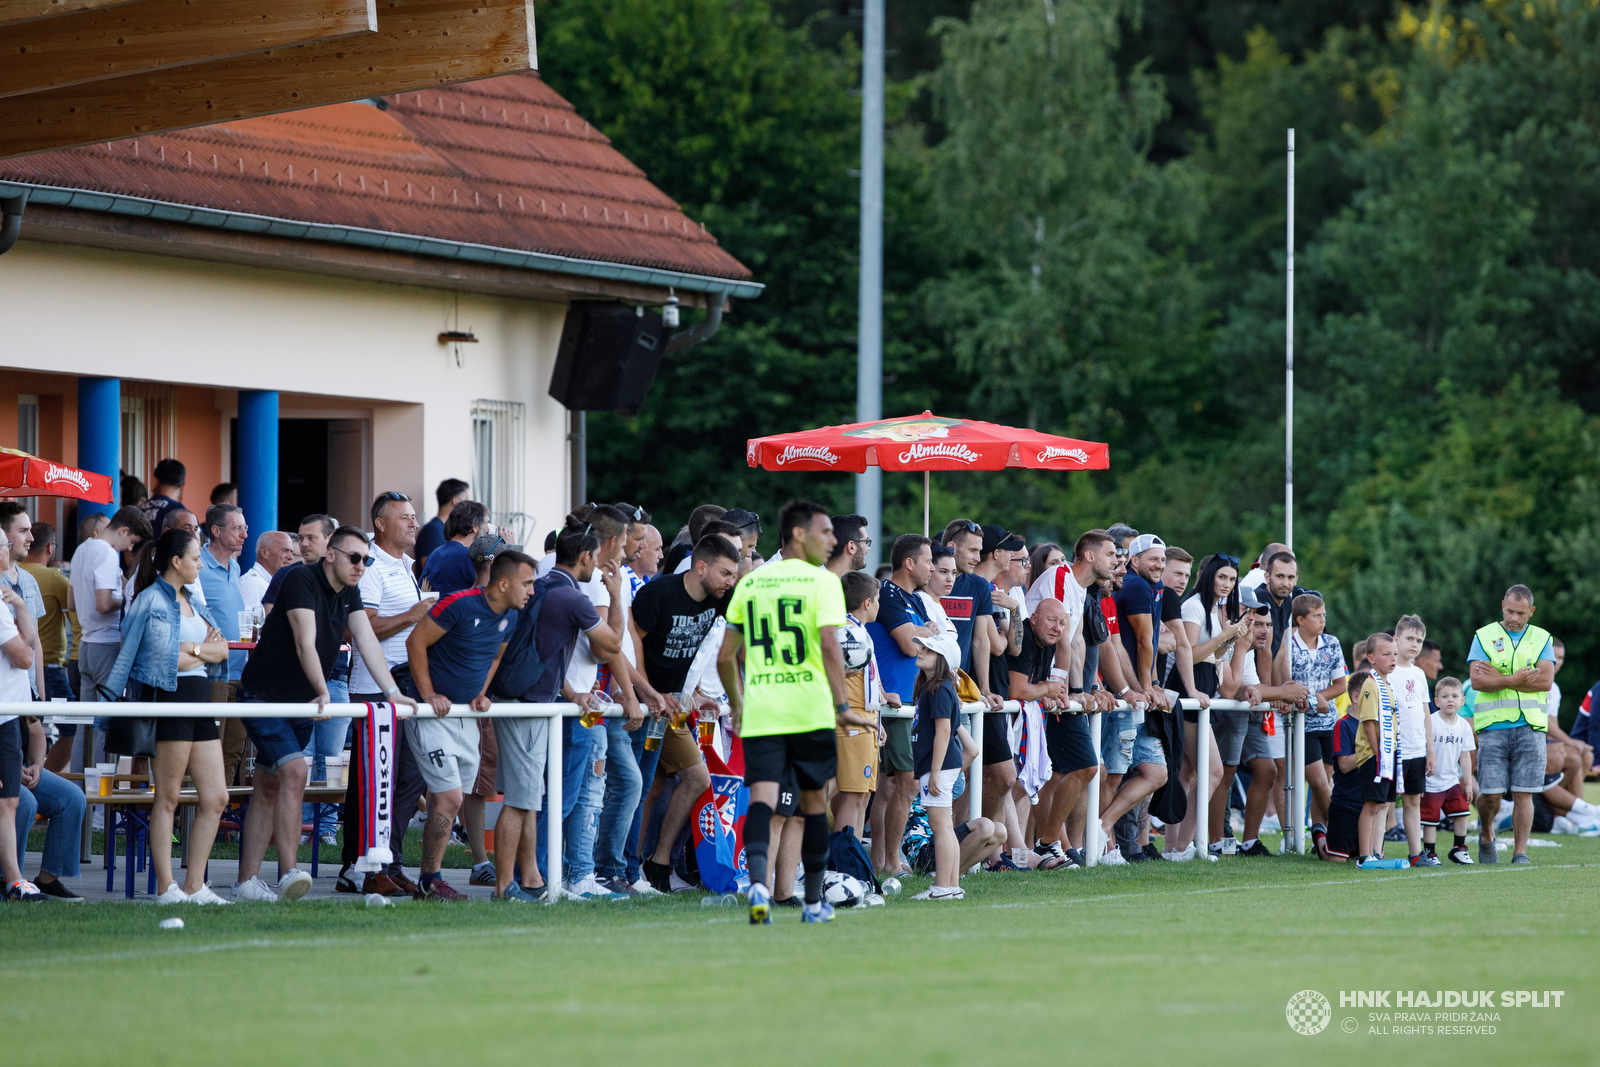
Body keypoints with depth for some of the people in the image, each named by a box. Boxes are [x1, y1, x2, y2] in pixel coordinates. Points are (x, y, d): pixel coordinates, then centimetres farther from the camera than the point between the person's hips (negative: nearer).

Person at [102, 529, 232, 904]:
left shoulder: (193, 602, 20)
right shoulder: (151, 600, -4)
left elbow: (222, 650, 10)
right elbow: (166, 659, -13)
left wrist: (192, 648, -5)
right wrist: (204, 651, -1)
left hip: (199, 700, 8)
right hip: (167, 700, -8)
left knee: (215, 798, 3)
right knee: (168, 797, -5)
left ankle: (194, 886, 7)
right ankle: (166, 888, -2)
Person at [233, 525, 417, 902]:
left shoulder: (349, 594, 7)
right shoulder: (301, 580, -19)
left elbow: (367, 641, 0)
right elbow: (305, 643, -29)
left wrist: (392, 692, -11)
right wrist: (323, 693, -40)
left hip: (301, 705, 8)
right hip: (263, 696, -8)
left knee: (269, 789, 9)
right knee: (294, 771, -23)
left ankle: (247, 882, 11)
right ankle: (289, 873, -29)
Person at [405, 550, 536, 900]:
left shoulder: (509, 616, 5)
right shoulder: (459, 605, -19)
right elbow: (416, 642, -15)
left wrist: (481, 694, 6)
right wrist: (428, 695, -16)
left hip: (465, 715, 8)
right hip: (432, 713, -8)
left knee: (447, 802, 10)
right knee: (449, 799, -12)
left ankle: (430, 876, 17)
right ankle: (430, 880, -2)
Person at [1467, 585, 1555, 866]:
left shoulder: (1542, 639, 10)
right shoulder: (1484, 637, 7)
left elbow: (1545, 681, -4)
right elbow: (1477, 681, -5)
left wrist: (1500, 678, -8)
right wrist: (1515, 679, -16)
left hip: (1530, 726, 1)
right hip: (1493, 726, -1)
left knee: (1523, 794, -4)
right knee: (1490, 792, -4)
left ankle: (1520, 853, 1)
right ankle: (1486, 836, 24)